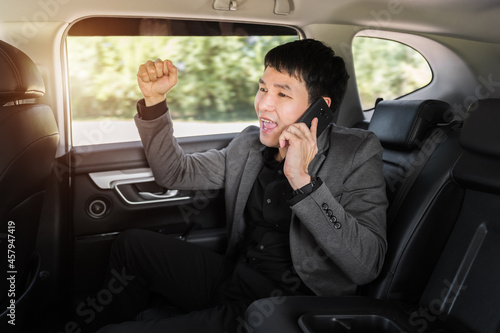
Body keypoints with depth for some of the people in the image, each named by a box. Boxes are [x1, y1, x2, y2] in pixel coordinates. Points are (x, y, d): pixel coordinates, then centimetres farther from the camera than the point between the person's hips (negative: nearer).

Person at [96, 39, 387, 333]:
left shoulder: (357, 153, -13)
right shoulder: (249, 144, 4)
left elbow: (365, 266, -24)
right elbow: (175, 173, 8)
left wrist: (302, 179, -31)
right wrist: (154, 98, -2)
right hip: (231, 281, 6)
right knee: (132, 243, 7)